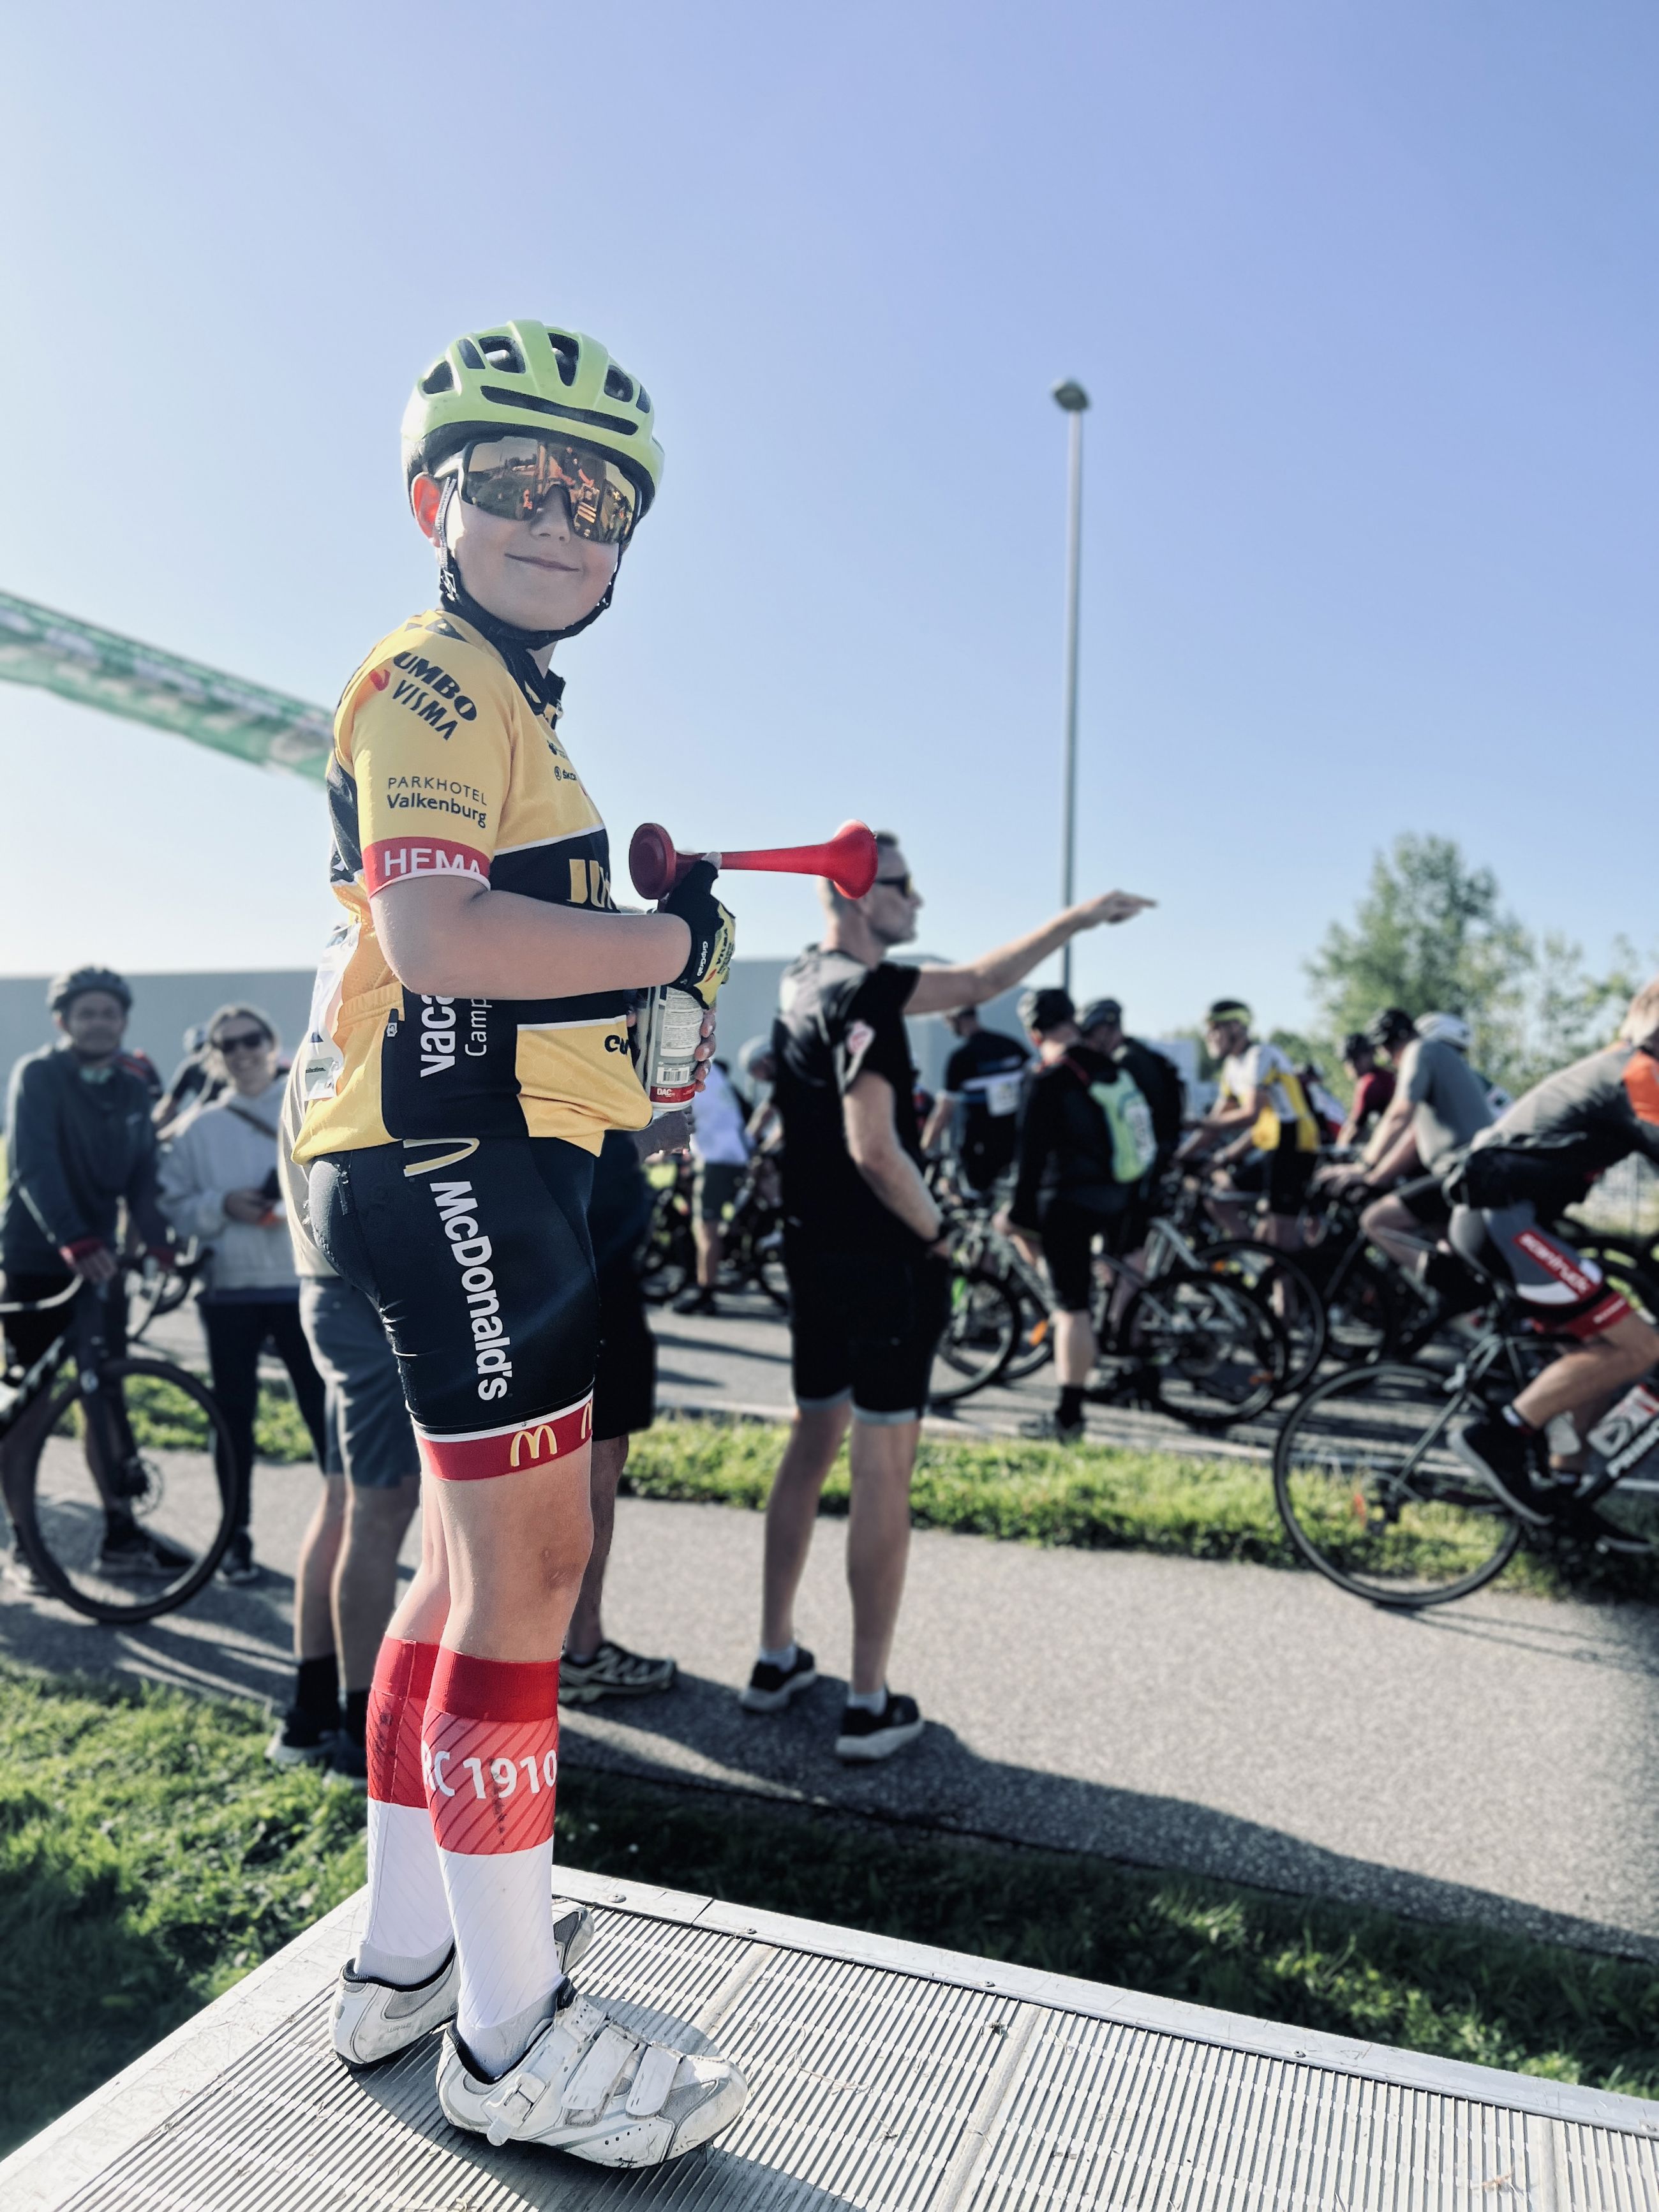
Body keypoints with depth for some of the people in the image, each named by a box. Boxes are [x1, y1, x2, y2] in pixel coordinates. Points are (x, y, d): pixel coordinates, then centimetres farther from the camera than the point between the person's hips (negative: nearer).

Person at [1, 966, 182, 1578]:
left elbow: (141, 1180, 4)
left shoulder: (133, 1091, 8)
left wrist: (160, 1245, -13)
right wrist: (73, 1240, -35)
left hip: (100, 1264, 5)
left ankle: (121, 1537, 12)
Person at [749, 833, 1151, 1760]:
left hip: (815, 1255, 10)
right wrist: (937, 1233, -11)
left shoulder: (812, 981, 13)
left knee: (813, 1442, 18)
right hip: (884, 1264, -10)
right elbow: (876, 1153, -24)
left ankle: (777, 1659, 29)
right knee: (884, 1467, -1)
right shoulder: (859, 996, -19)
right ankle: (871, 1707, 9)